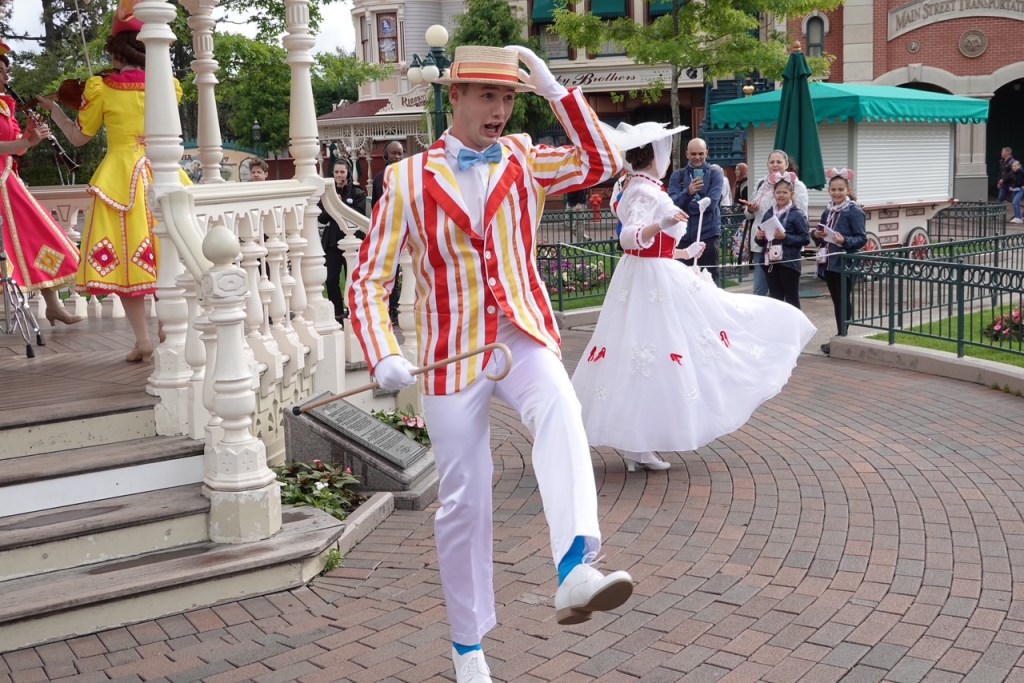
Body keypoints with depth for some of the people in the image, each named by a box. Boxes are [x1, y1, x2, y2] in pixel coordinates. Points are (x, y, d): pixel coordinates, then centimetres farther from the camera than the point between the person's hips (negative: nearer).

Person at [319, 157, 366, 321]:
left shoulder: (358, 193, 2)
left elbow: (359, 215, -12)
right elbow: (322, 218, 6)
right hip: (332, 242, 3)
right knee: (331, 280, -2)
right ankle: (337, 313, 9)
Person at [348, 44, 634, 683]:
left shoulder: (523, 159, 8)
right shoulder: (408, 179, 0)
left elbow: (602, 162, -7)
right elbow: (368, 282, -1)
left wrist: (553, 88, -10)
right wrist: (384, 357, -17)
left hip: (523, 337, 1)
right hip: (453, 355, -1)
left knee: (560, 411, -33)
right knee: (464, 501, 5)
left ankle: (576, 571, -47)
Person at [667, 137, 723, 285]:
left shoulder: (715, 173, 0)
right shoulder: (677, 176, 7)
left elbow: (711, 203, -12)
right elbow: (673, 203, -7)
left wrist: (684, 207, -7)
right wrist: (688, 192, -25)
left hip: (708, 234, -3)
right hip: (683, 234, 3)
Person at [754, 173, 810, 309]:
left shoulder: (797, 214, -6)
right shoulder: (768, 214, 10)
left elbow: (806, 239, -11)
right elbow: (762, 240, 19)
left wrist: (785, 237, -18)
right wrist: (759, 237, -2)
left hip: (789, 262, -5)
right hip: (771, 262, 5)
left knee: (791, 299, 2)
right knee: (775, 299, 11)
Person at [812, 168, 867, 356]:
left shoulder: (854, 212, -9)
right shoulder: (828, 211, 12)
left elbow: (862, 238, -12)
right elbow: (821, 235, 19)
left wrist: (844, 241, -27)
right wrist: (816, 234, -3)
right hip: (829, 262, 7)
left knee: (844, 301, -1)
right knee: (836, 301, 12)